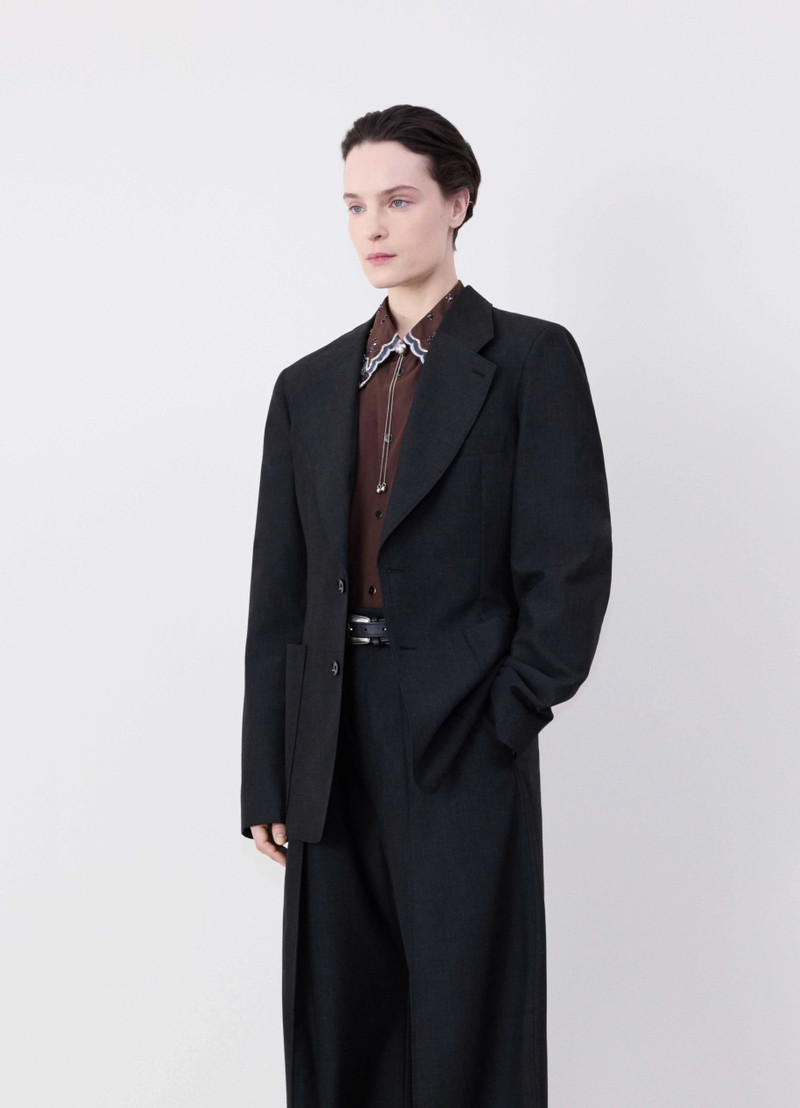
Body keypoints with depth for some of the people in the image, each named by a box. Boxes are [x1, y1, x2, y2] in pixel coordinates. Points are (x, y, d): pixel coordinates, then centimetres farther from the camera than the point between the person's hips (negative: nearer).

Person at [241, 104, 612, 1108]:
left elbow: (572, 568, -6)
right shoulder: (309, 387, 13)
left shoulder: (529, 359, 0)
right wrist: (266, 781, 8)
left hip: (464, 751, -4)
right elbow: (278, 598, 12)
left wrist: (506, 722, -11)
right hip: (334, 757, 5)